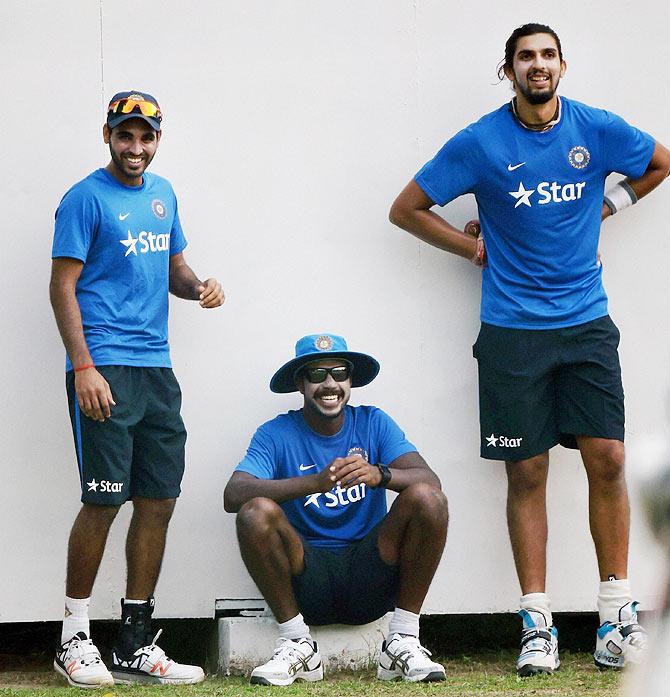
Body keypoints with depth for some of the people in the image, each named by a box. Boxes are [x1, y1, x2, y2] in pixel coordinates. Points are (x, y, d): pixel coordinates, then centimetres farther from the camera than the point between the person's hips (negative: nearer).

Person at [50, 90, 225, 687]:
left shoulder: (162, 195, 16)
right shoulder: (87, 198, -5)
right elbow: (63, 286, -9)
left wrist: (198, 286, 3)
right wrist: (83, 367, -18)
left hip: (156, 366, 7)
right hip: (105, 368, -7)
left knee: (159, 499, 6)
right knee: (105, 499, -8)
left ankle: (136, 644, 14)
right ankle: (74, 640, 3)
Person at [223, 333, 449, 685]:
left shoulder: (373, 423, 5)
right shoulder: (276, 434, 0)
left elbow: (430, 481, -9)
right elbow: (233, 495, -18)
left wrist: (378, 474, -32)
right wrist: (316, 482, -31)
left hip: (370, 579, 1)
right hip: (309, 581, -1)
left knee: (427, 499, -21)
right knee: (256, 513, -27)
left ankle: (403, 642, -11)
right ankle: (296, 643, -11)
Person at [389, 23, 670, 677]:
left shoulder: (597, 129, 1)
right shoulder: (479, 143, -5)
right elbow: (407, 209, 4)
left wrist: (607, 206, 11)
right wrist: (473, 247, 1)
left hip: (587, 322, 2)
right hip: (513, 329, -2)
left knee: (607, 459, -5)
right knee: (527, 471, 0)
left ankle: (617, 611, 4)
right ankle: (537, 623, 4)